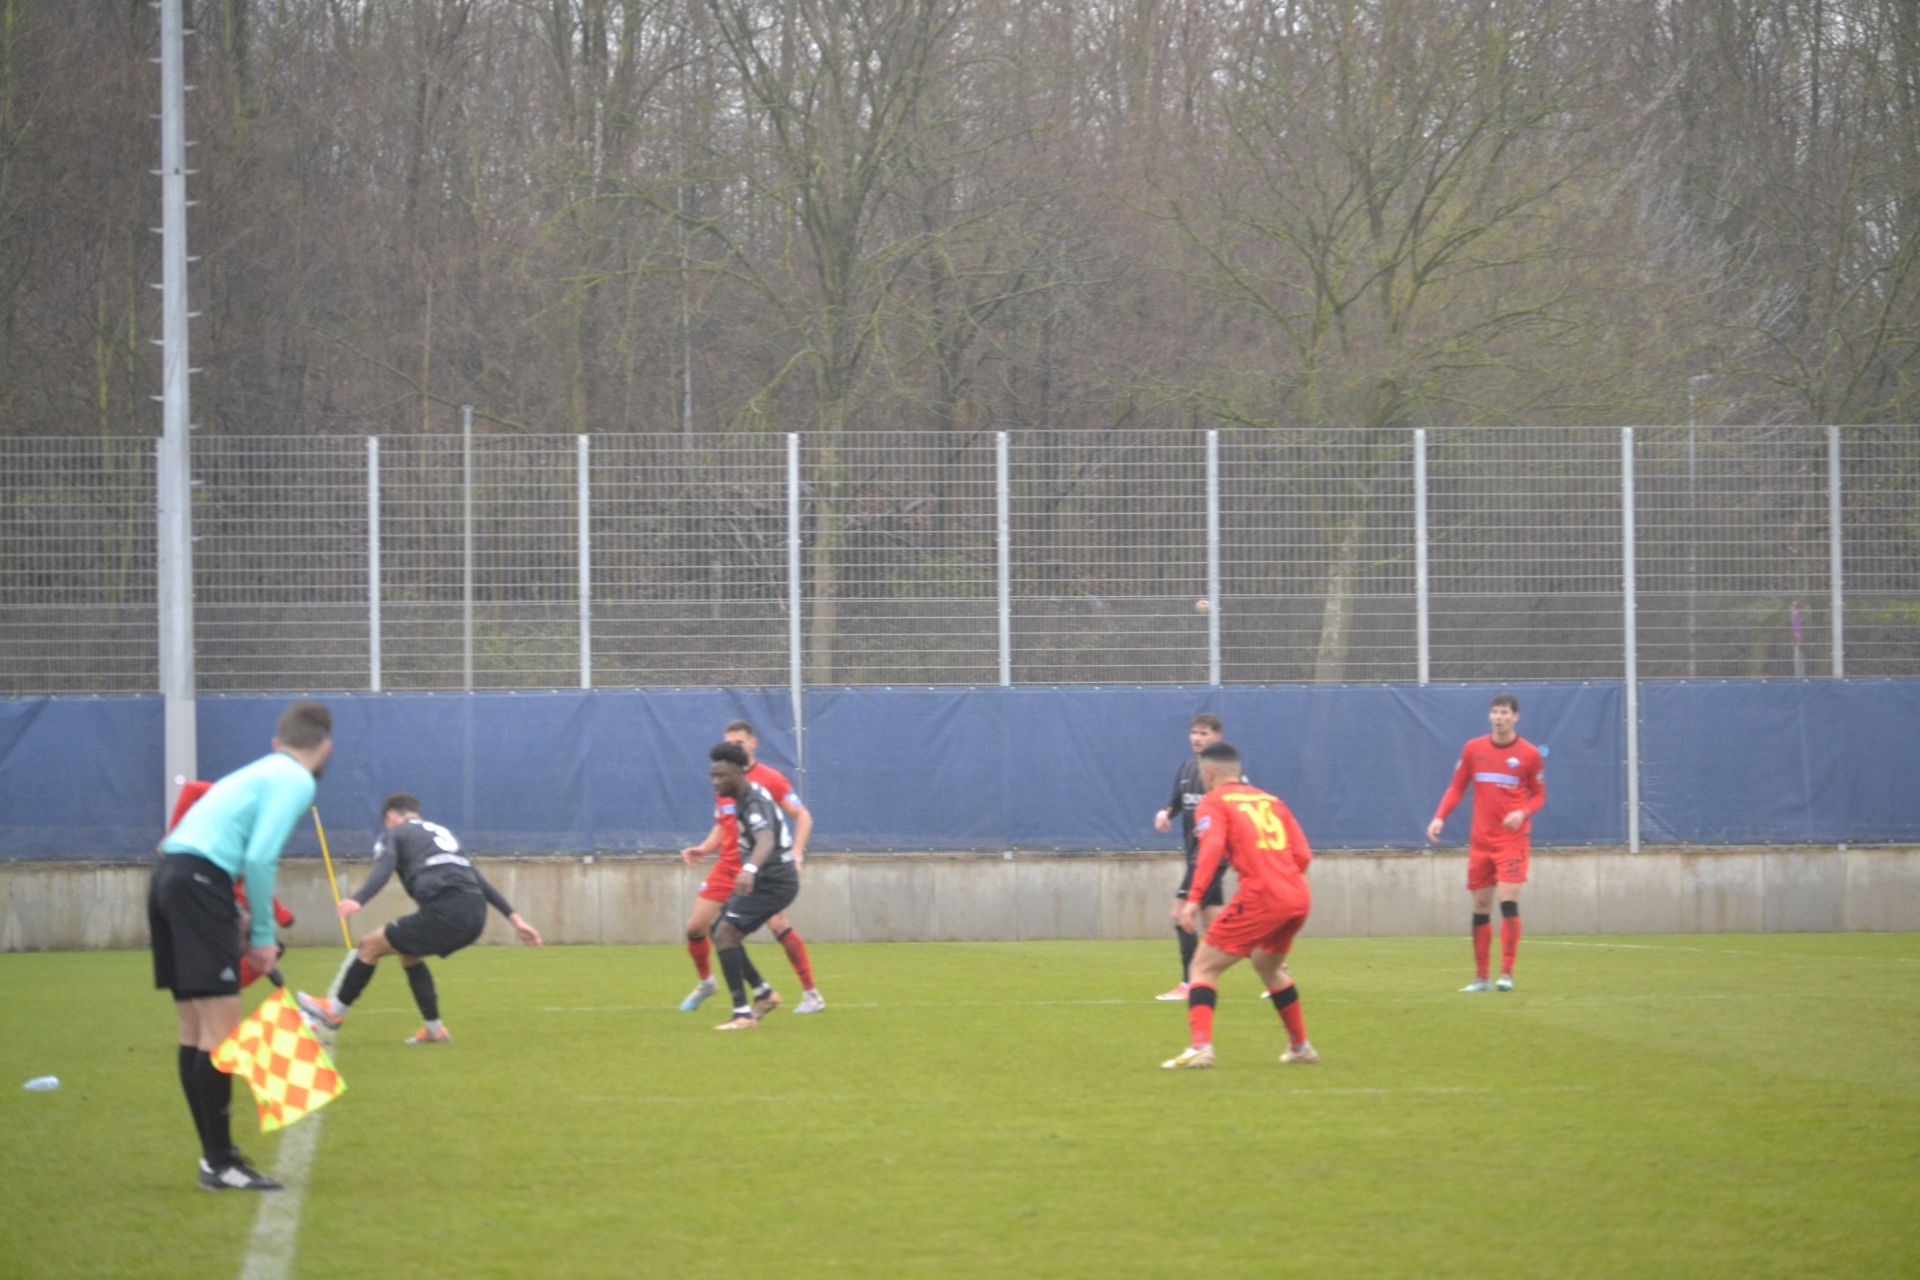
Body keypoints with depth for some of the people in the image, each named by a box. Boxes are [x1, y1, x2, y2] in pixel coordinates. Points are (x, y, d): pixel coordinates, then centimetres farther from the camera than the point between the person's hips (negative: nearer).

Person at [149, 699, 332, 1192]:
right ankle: (220, 1164, -10)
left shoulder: (260, 772, 25)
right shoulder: (296, 781, -2)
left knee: (195, 1027, 13)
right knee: (221, 1026, -9)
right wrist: (263, 934, -4)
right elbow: (259, 858, -13)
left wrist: (249, 930, 16)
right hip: (201, 879, -10)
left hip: (169, 874, 10)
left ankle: (215, 1154, 19)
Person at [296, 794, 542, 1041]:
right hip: (475, 916, 7)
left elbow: (381, 873, -11)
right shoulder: (444, 833, 32)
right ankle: (434, 1029, 28)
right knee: (408, 953, 30)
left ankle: (335, 1011, 21)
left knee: (370, 945, 10)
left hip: (445, 913, -7)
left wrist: (357, 900, -27)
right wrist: (514, 917, 25)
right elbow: (480, 881, 28)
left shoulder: (393, 835, 12)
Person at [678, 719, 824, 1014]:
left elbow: (802, 815, -8)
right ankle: (705, 982, 30)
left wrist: (796, 852, -22)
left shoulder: (770, 778, -7)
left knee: (779, 926, -22)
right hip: (727, 868, 6)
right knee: (695, 926, 2)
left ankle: (811, 994, -12)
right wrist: (703, 849, 3)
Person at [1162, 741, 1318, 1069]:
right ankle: (1300, 1046, 35)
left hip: (1260, 896, -6)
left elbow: (1212, 847, -14)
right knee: (1267, 965, 31)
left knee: (1203, 967, 0)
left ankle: (1200, 1045, -19)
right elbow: (1303, 855, 14)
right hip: (1299, 897, 6)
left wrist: (1193, 899, -20)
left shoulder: (1213, 802, 5)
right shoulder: (1271, 801, 22)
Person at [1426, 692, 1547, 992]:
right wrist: (1439, 817, -4)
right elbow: (1457, 787, 10)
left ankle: (1507, 974, -10)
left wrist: (1523, 812, -15)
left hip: (1512, 839, -3)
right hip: (1480, 840, 3)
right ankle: (1480, 976, 14)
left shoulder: (1530, 754, -2)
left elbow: (1538, 795, 5)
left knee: (1508, 900, -15)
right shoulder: (1473, 749, 4)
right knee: (1480, 906, 6)